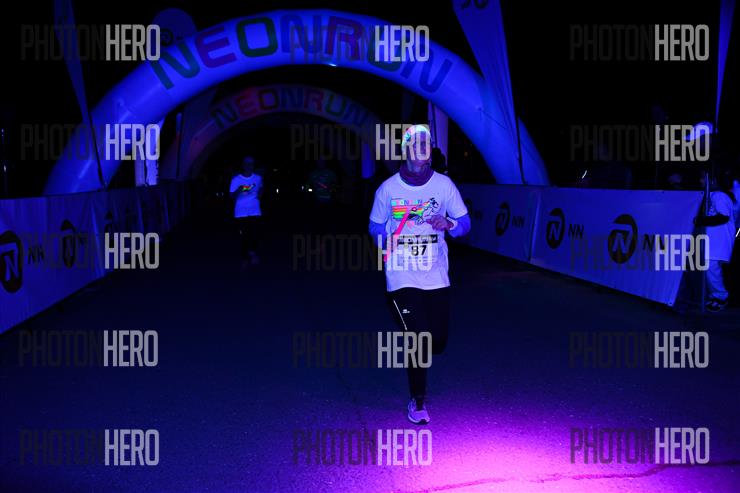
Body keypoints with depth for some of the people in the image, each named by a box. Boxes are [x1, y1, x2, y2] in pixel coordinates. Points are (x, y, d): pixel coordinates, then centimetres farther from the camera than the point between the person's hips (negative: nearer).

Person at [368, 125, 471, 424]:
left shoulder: (444, 184, -1)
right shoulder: (388, 189, -4)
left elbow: (465, 223, 3)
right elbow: (375, 226, 11)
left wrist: (449, 224, -17)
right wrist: (385, 241, -6)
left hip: (436, 277, 2)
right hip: (402, 279, -2)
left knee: (438, 341, 5)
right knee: (418, 340, -6)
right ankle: (417, 401, 16)